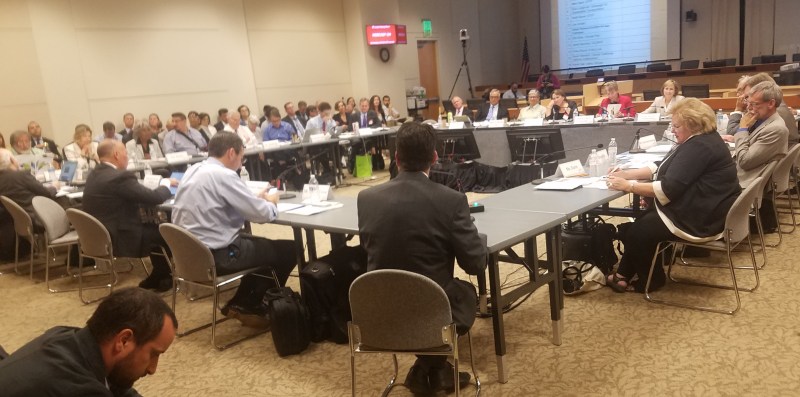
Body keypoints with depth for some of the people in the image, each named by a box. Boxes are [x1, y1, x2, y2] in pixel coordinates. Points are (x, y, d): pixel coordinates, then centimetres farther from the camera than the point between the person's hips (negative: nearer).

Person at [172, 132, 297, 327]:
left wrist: (257, 199, 11)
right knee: (289, 250, 3)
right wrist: (271, 202, 5)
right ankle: (248, 306, 17)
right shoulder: (223, 175, -19)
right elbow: (263, 214, -17)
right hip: (215, 256, -10)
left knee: (262, 244, 26)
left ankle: (240, 303, 24)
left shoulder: (193, 170, 8)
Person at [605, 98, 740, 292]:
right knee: (640, 220, 11)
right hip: (703, 209, 11)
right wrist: (626, 174, 1)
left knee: (636, 233, -5)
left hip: (703, 219, -11)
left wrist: (627, 186, -21)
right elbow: (662, 168, 13)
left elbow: (668, 189, -27)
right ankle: (624, 275, 15)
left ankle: (650, 280, 17)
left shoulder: (700, 147, -23)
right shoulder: (698, 140, 11)